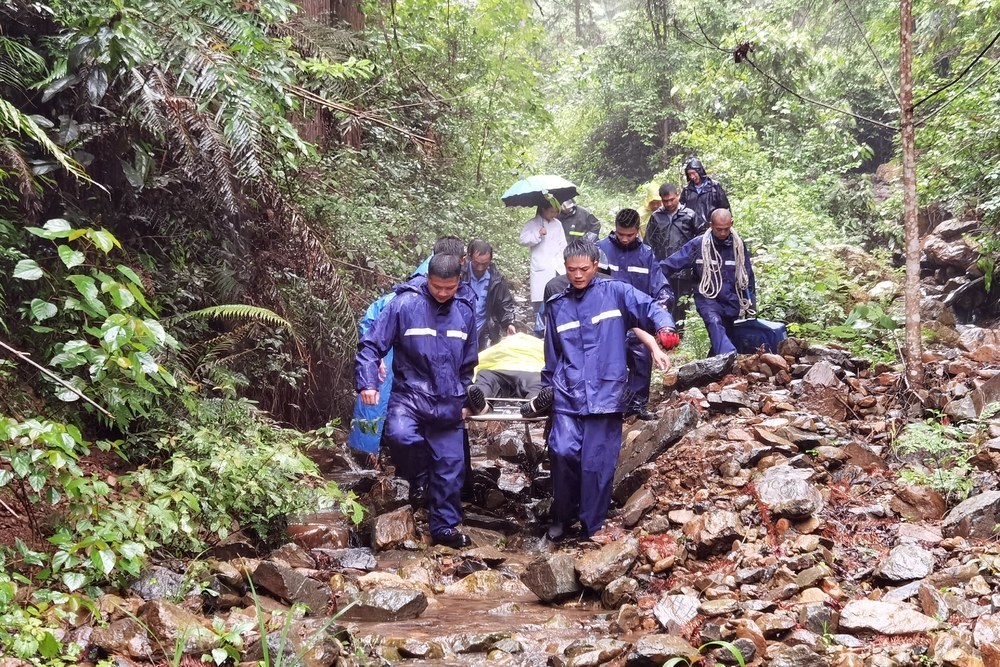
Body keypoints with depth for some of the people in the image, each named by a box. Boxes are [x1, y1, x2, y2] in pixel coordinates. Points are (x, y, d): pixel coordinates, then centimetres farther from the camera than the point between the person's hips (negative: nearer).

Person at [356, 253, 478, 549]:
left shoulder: (465, 311, 6)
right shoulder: (404, 305, -10)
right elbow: (371, 346, -8)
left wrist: (464, 400, 18)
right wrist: (368, 382, -22)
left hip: (448, 405, 4)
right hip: (410, 396, -4)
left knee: (450, 466, 5)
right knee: (400, 435, -32)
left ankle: (445, 527, 24)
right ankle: (417, 480, -2)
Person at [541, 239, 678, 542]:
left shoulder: (616, 292, 2)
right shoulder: (557, 306, 14)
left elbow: (649, 307, -9)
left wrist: (665, 327, -30)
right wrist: (546, 388, 25)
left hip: (606, 394, -2)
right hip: (568, 396, 2)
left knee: (597, 463, 0)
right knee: (563, 451, -13)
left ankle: (592, 529, 15)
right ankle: (562, 517, 11)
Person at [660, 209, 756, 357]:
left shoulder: (738, 245, 1)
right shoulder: (698, 244, -8)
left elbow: (748, 278, 9)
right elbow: (672, 263, -10)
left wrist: (751, 306, 11)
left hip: (731, 302, 4)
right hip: (707, 299, -4)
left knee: (725, 336, 12)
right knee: (715, 323, -33)